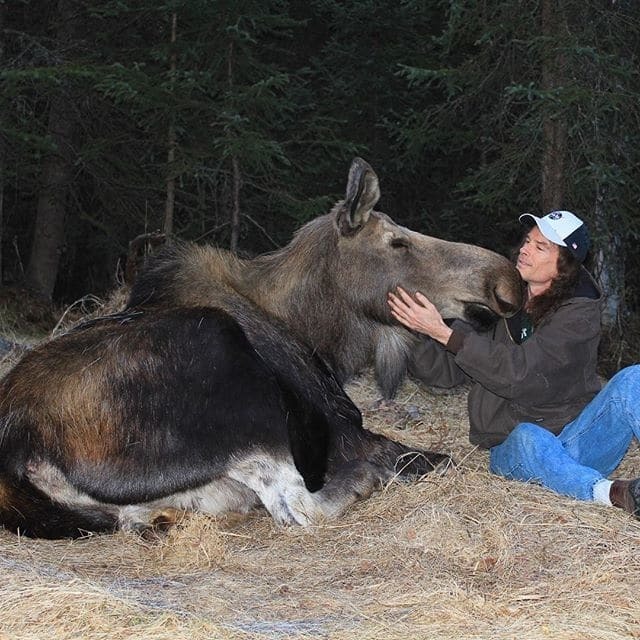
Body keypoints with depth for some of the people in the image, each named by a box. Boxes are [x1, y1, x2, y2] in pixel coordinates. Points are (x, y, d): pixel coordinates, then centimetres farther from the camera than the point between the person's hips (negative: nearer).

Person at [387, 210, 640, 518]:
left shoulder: (580, 313, -7)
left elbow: (519, 372, -22)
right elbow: (444, 369, 1)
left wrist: (444, 332, -28)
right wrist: (411, 328, -18)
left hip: (576, 446, -1)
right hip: (514, 450, 1)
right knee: (527, 438, -35)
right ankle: (613, 492, -49)